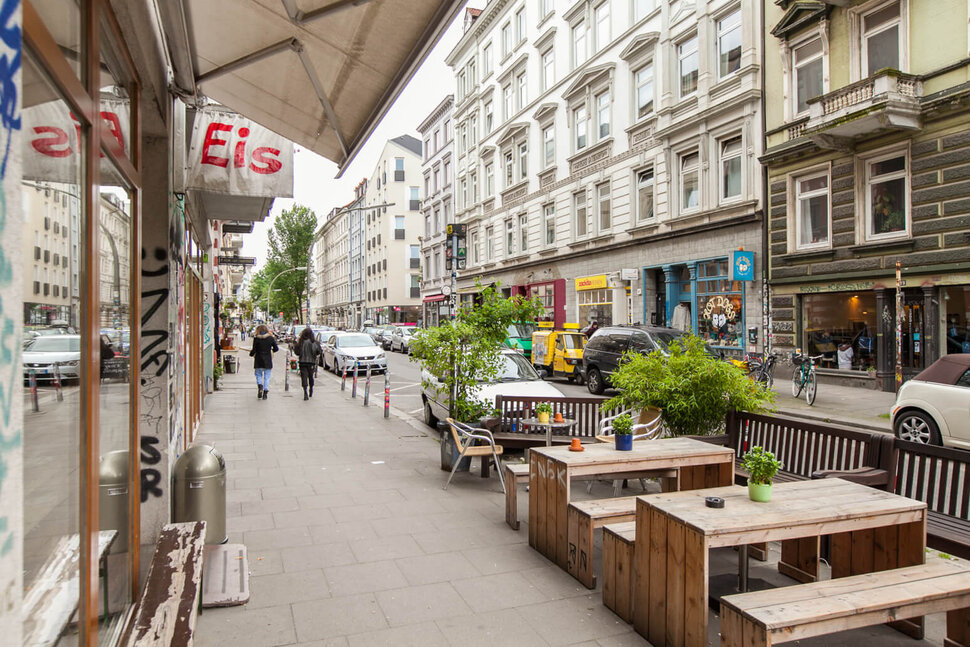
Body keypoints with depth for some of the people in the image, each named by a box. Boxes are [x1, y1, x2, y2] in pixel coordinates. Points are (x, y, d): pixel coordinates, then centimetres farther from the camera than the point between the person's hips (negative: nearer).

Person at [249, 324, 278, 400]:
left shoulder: (256, 339, -7)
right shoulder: (271, 338, -3)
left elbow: (254, 350, -8)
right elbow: (276, 348, 1)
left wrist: (251, 354, 14)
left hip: (259, 361, -1)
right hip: (268, 361, 1)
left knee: (258, 375, 14)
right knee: (266, 377, 8)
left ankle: (260, 386, -12)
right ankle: (265, 391, 4)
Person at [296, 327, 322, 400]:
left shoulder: (300, 342, -7)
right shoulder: (314, 342, -9)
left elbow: (297, 352, -2)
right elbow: (319, 351, -5)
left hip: (302, 362, -1)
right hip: (311, 362, 1)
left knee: (304, 377, -1)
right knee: (310, 376, 18)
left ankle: (305, 392, -17)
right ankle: (311, 391, 30)